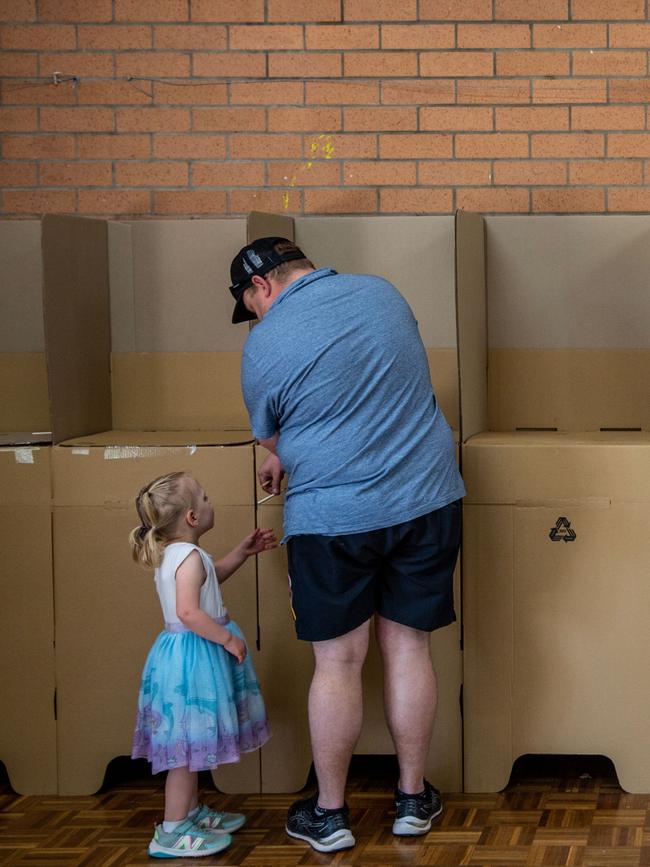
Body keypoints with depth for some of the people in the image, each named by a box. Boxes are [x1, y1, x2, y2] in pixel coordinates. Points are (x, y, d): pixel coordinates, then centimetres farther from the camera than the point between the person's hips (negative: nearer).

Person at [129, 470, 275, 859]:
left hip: (184, 652, 10)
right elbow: (188, 612, -30)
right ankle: (173, 831, -1)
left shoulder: (174, 554, 11)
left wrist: (244, 551, 25)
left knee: (191, 745, 20)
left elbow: (211, 577, 30)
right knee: (188, 746, -5)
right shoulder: (190, 556, -20)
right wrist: (227, 638, -21)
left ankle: (192, 812, 31)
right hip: (193, 656, -10)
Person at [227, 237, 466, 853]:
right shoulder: (382, 293, 8)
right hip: (426, 501, 4)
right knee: (408, 648, 11)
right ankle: (413, 799, 21)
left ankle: (329, 814, 15)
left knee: (337, 663, 5)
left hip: (331, 518, -4)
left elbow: (272, 441, 6)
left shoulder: (264, 346, -8)